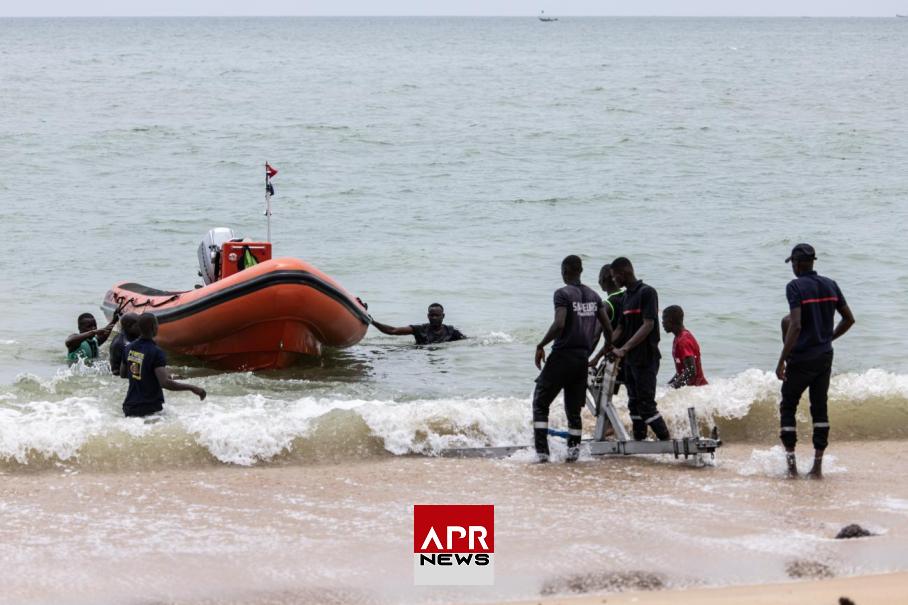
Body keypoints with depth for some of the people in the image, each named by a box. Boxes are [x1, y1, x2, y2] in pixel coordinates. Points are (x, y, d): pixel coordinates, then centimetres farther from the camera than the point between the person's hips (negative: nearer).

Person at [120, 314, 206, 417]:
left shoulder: (130, 348, 3)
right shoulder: (156, 352, -19)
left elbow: (122, 374, 18)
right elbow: (165, 383, -29)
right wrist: (192, 388, -24)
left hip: (130, 407, 7)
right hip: (150, 409, -7)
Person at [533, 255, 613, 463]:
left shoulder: (562, 294, -10)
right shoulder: (593, 296, 10)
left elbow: (559, 324, -23)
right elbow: (607, 326, 10)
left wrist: (541, 345, -12)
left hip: (563, 354, -6)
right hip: (583, 356, 6)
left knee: (540, 403, 3)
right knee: (573, 408, 15)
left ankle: (541, 451, -5)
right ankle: (573, 449, 8)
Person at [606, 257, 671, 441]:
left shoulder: (647, 292, -12)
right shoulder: (626, 296, 14)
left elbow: (648, 325, -19)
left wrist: (624, 349, -26)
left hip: (646, 359, -9)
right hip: (630, 359, 9)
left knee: (646, 403, -10)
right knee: (634, 404, 9)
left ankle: (668, 442, -6)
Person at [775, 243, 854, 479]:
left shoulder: (795, 287, -13)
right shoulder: (830, 285, 6)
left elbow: (795, 326, -22)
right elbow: (849, 319, 10)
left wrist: (782, 360, -18)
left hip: (802, 359, -5)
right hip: (825, 356, 5)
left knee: (788, 407, 8)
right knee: (820, 409, 10)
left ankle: (791, 461, 1)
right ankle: (818, 466, 7)